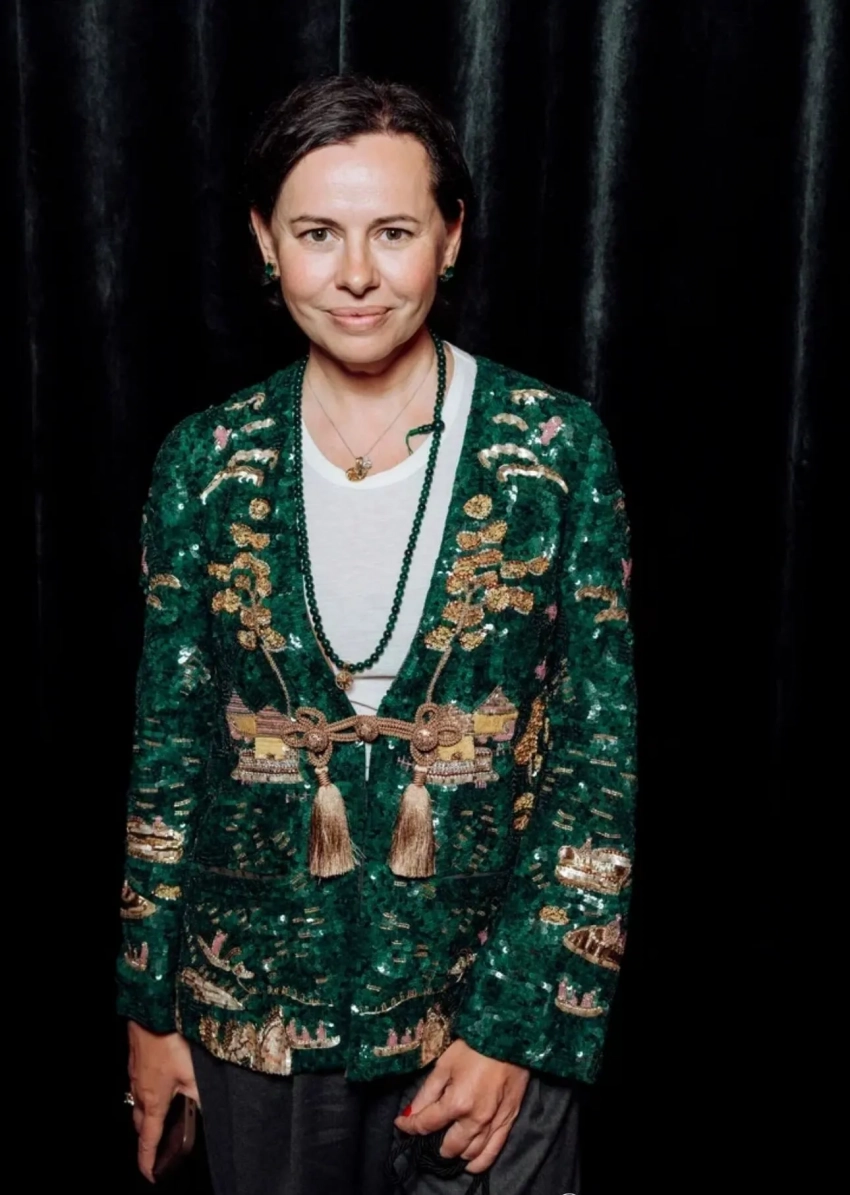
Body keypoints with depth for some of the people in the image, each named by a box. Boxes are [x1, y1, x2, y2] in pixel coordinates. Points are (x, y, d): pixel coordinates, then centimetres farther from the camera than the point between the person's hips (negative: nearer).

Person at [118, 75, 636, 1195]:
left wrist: (519, 1024, -12)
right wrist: (149, 1005, 5)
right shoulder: (207, 461, -5)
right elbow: (170, 747, 2)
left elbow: (604, 753, -8)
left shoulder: (555, 449, -10)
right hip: (255, 1006, 2)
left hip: (490, 1001, -1)